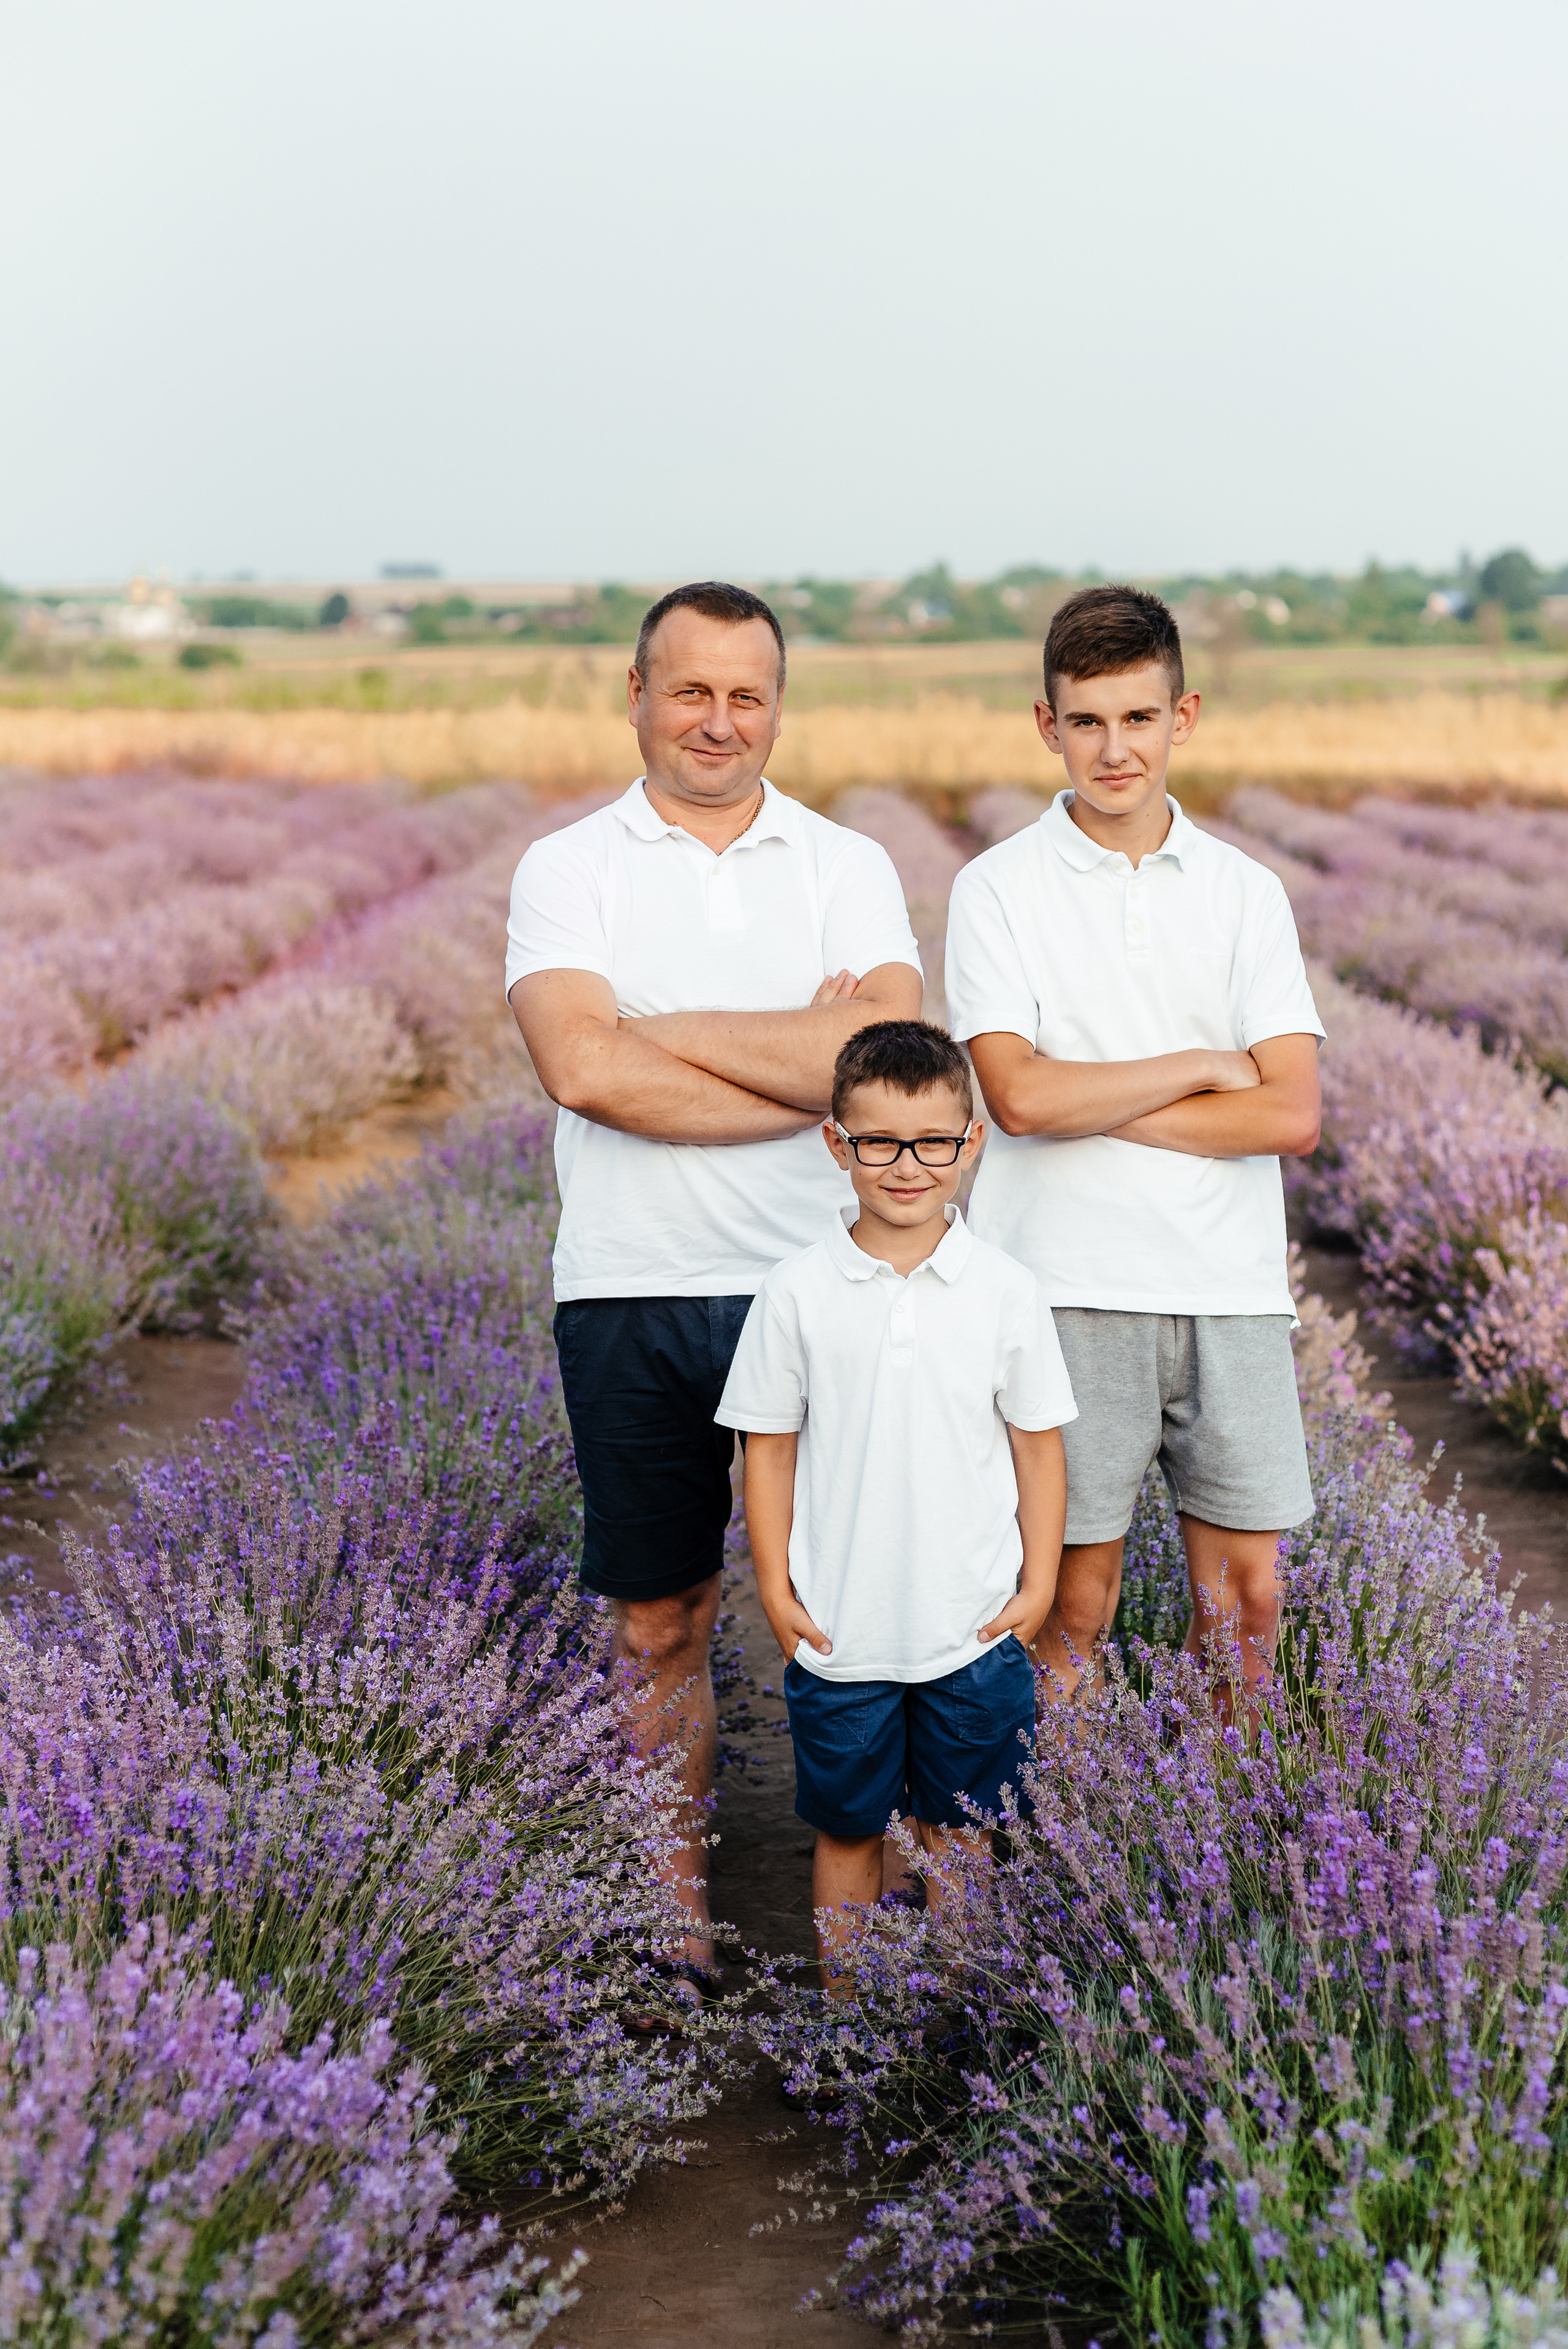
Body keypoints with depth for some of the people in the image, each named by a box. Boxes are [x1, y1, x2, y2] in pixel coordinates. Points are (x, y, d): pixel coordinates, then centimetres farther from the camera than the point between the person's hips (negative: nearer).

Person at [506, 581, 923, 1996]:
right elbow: (582, 1069, -15)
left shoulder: (847, 867, 5)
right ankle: (674, 1896, 25)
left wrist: (662, 1029, -12)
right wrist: (807, 1065, -14)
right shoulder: (568, 869, 3)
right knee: (658, 1623, 11)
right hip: (629, 1297, 0)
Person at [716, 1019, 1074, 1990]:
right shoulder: (800, 1291, -6)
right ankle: (844, 2005, 30)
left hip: (976, 1628, 0)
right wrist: (777, 1589, -2)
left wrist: (1038, 1584, 1)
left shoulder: (1006, 1289, -5)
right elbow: (769, 1446, 1)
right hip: (839, 1631, 0)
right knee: (847, 1829, 13)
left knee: (956, 1829, 14)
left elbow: (1038, 1442, 3)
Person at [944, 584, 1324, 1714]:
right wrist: (1198, 1069, -7)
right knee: (1075, 1599, 4)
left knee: (1246, 1592, 9)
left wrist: (1096, 1103, -9)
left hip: (1232, 1291, 3)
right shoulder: (999, 889, 0)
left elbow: (1293, 1113, -4)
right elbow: (1019, 1097, -14)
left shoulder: (1246, 893, 7)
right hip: (1070, 1291, -3)